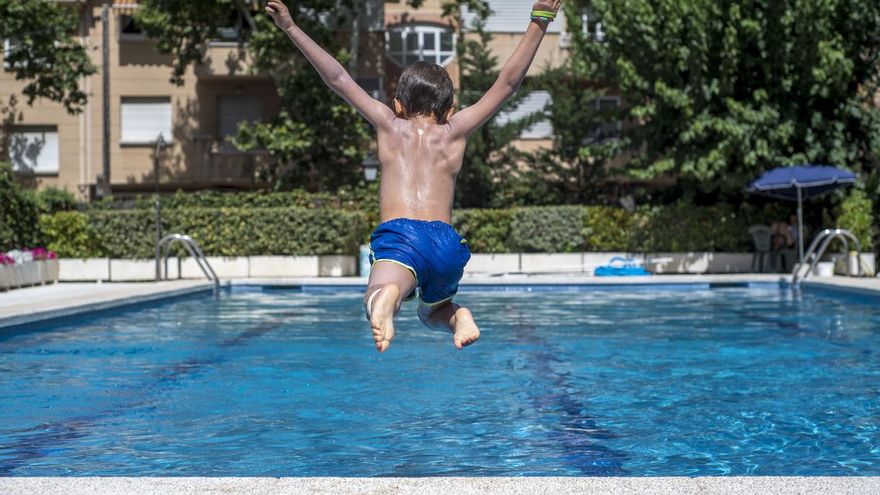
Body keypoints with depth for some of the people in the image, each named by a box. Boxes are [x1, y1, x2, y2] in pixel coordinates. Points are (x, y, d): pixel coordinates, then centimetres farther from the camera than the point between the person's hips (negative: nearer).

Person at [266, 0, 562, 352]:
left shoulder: (390, 125, 17)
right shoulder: (455, 131, 18)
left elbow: (337, 79, 20)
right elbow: (508, 82, 21)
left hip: (397, 234, -3)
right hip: (446, 240, 3)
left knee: (376, 300, -25)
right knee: (432, 310, 29)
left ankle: (386, 296, -61)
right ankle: (458, 316, -5)